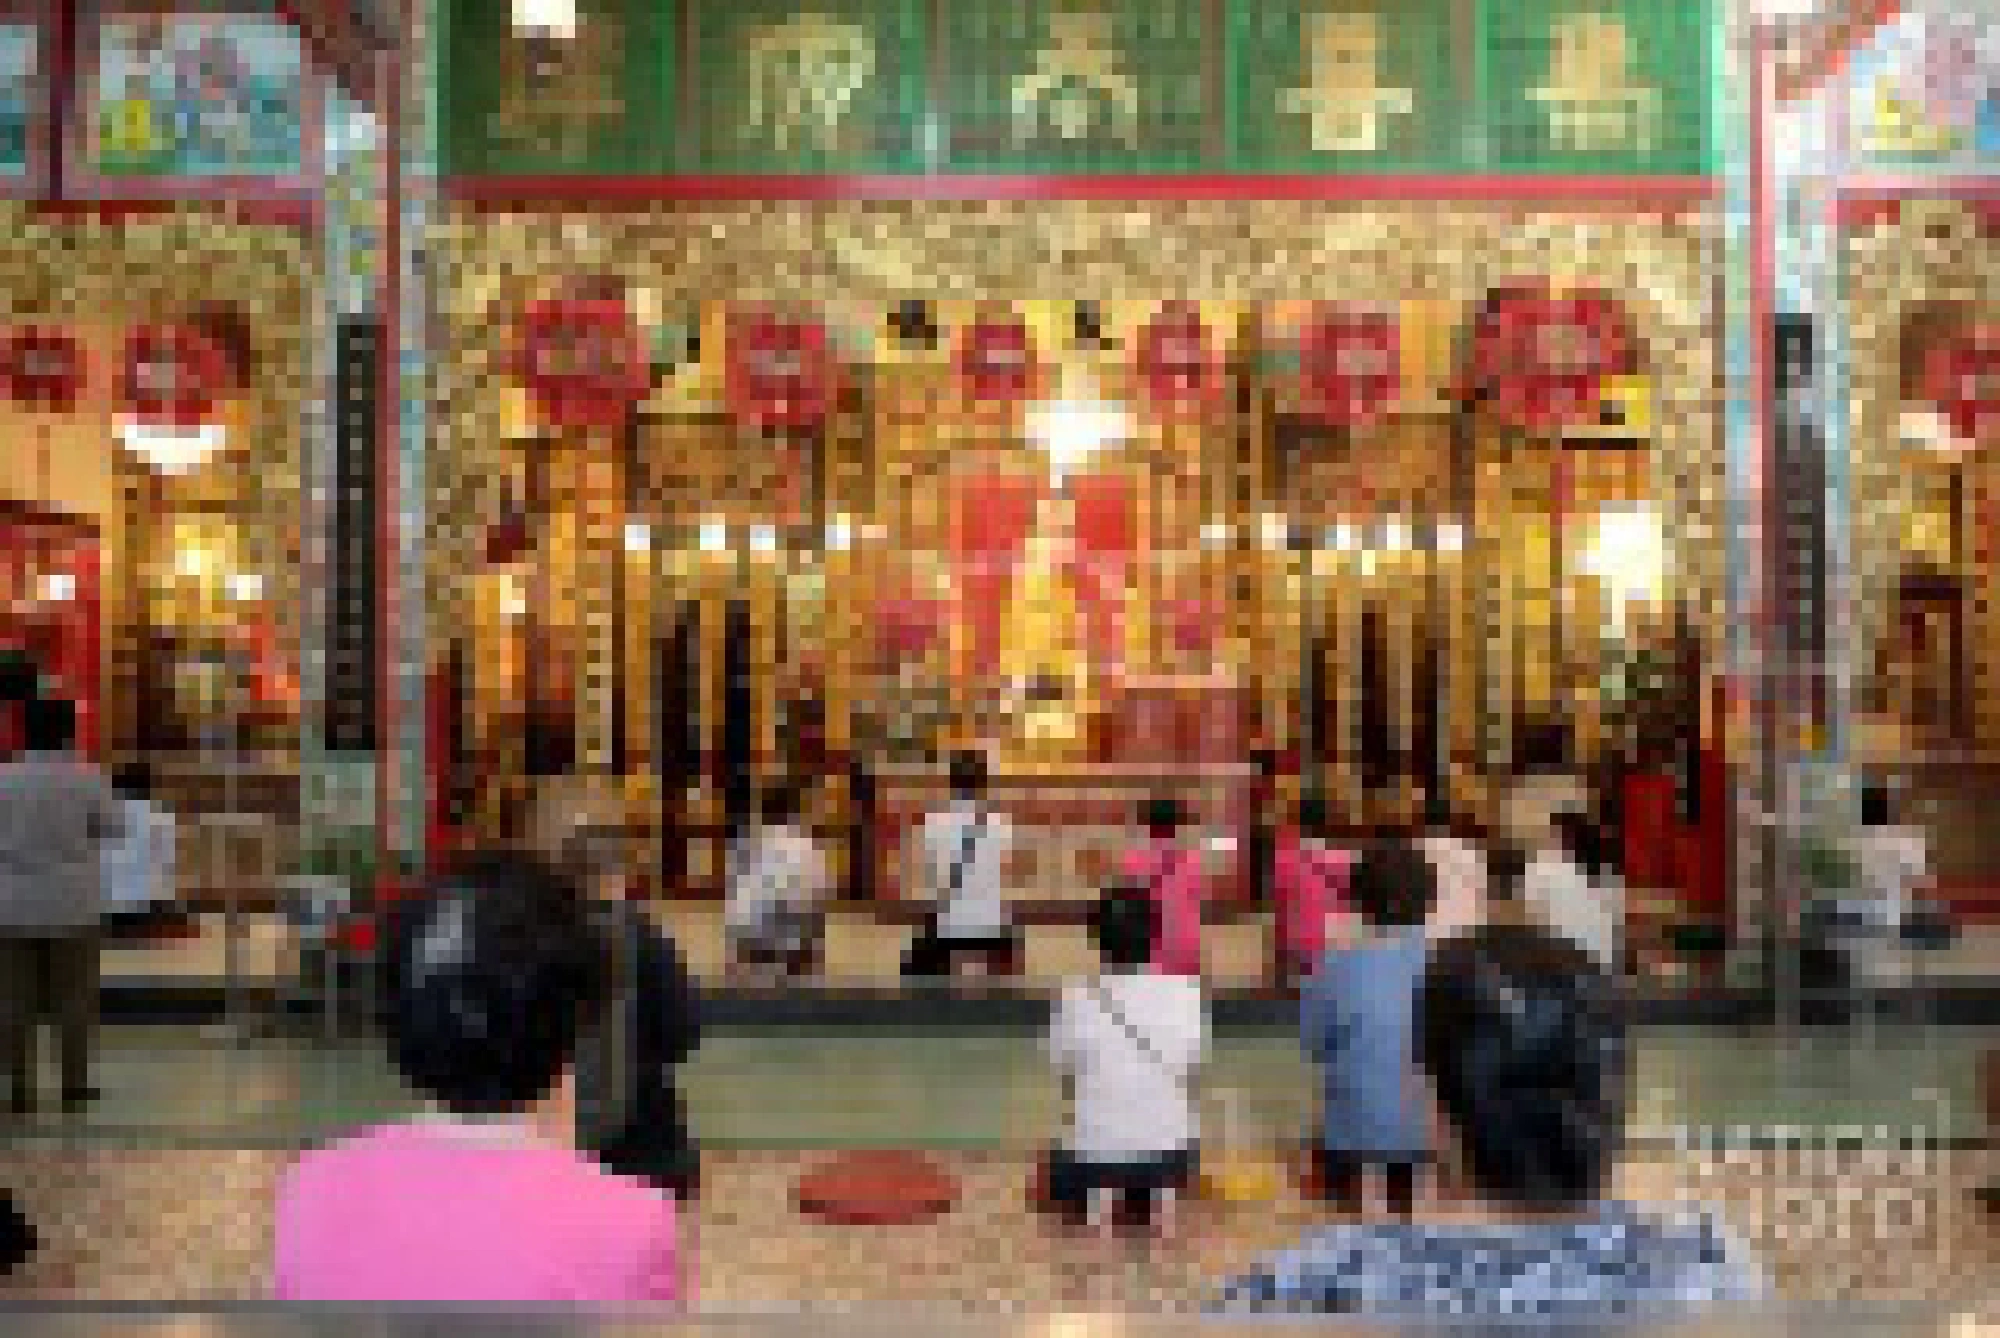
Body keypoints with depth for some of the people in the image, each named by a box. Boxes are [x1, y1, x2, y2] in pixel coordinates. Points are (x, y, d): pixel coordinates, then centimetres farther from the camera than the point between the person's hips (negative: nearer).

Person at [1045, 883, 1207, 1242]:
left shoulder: (1075, 999, -14)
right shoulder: (1187, 993, -11)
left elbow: (1064, 1070, -2)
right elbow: (1192, 1067, 1)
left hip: (1094, 1150, -1)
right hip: (1168, 1146, 1)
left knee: (1058, 1167, 30)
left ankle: (1096, 1195, 9)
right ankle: (1163, 1192, 12)